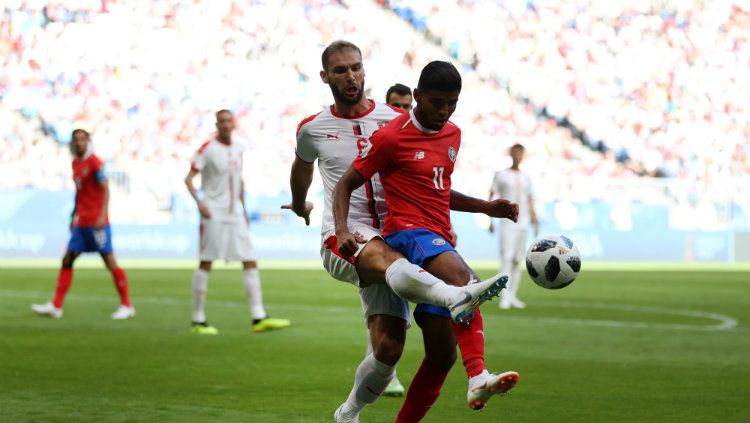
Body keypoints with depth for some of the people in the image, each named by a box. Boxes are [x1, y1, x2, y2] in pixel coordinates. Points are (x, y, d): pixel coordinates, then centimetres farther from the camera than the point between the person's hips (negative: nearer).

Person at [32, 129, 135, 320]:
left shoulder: (94, 163, -10)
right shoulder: (76, 163, 14)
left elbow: (105, 190, -15)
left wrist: (102, 215, -23)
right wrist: (74, 215, 23)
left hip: (96, 222, -8)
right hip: (81, 222, 8)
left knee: (110, 262, -4)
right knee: (67, 260, 6)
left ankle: (127, 306, 3)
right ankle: (56, 306, 10)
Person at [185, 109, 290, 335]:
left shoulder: (237, 148, 12)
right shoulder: (207, 149, -7)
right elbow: (189, 178, -8)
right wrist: (199, 202, -22)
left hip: (235, 214, 6)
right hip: (213, 214, -6)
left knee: (250, 262, -1)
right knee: (206, 263, -4)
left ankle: (259, 318, -4)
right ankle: (198, 320, 3)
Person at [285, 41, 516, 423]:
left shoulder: (396, 120, 8)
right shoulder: (313, 129, 8)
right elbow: (303, 165, 32)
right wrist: (299, 206, 45)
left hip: (393, 238, 2)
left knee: (388, 347, -12)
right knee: (386, 258, -40)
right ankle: (456, 297, -67)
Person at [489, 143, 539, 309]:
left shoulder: (526, 178, 16)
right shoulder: (501, 175, 3)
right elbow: (492, 197, 0)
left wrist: (534, 221, 14)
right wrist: (490, 220, -8)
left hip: (523, 223, 5)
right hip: (507, 221, -5)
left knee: (517, 260, 5)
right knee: (506, 258, -15)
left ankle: (512, 296, 11)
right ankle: (505, 297, -20)